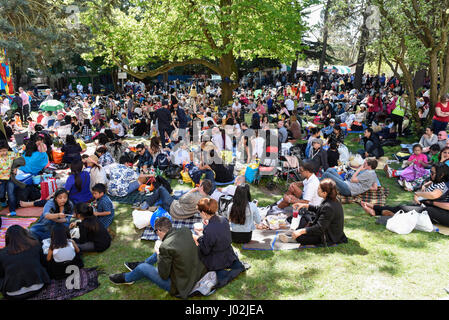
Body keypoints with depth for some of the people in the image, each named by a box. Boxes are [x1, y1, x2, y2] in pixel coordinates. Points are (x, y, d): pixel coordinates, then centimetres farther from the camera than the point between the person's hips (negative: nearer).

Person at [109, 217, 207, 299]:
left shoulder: (165, 247, -29)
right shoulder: (186, 231, -10)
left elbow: (164, 275, -16)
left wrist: (159, 254, -4)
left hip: (181, 287, -7)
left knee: (143, 268, 3)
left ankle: (126, 278, 34)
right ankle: (141, 264, 41)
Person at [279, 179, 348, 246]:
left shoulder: (328, 207, -32)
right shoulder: (333, 201, -2)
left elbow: (319, 228, -32)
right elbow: (318, 209, 18)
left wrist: (301, 231, -30)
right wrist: (305, 205, 10)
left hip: (329, 239, -10)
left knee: (299, 237, -10)